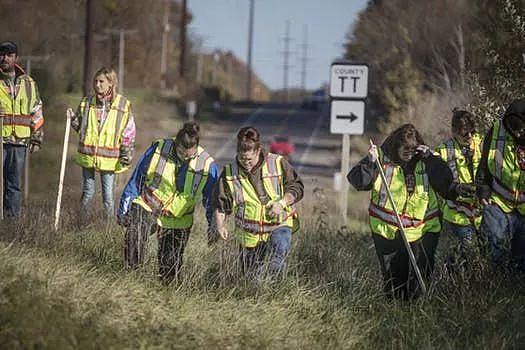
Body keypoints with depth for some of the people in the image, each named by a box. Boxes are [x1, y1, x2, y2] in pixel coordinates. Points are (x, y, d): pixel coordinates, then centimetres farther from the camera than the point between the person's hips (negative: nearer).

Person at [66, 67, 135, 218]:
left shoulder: (123, 105, -2)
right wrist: (72, 119, -3)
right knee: (87, 192, 9)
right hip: (87, 156, 2)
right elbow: (80, 128, 18)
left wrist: (126, 158, -3)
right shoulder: (86, 103, 6)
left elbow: (129, 134, 1)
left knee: (108, 194, 2)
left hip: (109, 159, -2)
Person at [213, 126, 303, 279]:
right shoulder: (229, 173, -1)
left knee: (280, 246, -35)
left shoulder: (278, 163, -5)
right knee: (251, 275, 6)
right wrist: (220, 226, -8)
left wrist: (281, 203, -16)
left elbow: (296, 187, 1)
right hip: (249, 234, 2)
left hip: (278, 225, -2)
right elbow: (220, 204, 6)